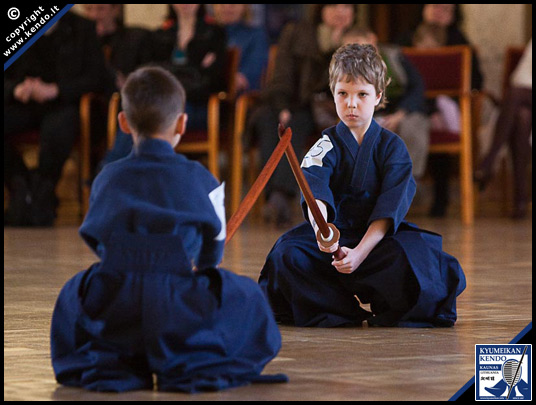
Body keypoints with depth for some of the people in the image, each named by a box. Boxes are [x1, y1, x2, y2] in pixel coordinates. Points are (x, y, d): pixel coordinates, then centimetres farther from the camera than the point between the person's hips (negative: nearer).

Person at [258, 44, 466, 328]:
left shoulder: (392, 147, 2)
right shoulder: (326, 147, 2)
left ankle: (391, 312, -6)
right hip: (334, 235, 1)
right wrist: (321, 228, -44)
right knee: (286, 254, -28)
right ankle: (342, 313, -16)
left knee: (410, 256, -35)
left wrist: (361, 251, -26)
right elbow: (315, 192, -20)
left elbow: (389, 209, -10)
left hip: (377, 238, -1)